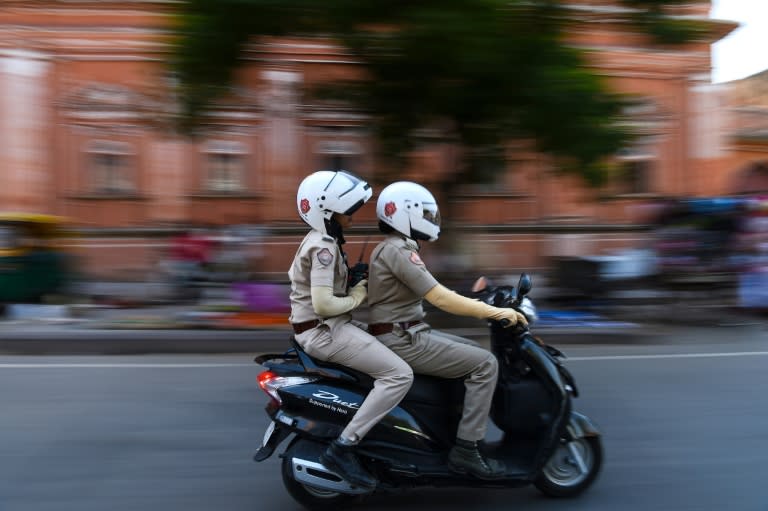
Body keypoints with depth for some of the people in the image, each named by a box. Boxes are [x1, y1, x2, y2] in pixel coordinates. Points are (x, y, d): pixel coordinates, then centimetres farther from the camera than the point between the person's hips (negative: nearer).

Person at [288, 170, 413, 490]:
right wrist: (357, 297, -10)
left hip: (321, 327, 11)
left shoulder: (318, 240, 13)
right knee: (399, 374, -18)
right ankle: (342, 448, -16)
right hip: (324, 331, -11)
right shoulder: (323, 247, -19)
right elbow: (323, 304, -29)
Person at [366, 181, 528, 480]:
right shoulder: (398, 250, -17)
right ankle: (465, 449, -8)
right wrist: (495, 312, -18)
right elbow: (440, 299, -22)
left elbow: (435, 295, 17)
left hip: (408, 334, 10)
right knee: (485, 364, -12)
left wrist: (480, 304, 10)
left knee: (477, 353, 16)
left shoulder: (395, 248, 16)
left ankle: (465, 434, 18)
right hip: (403, 341, -10)